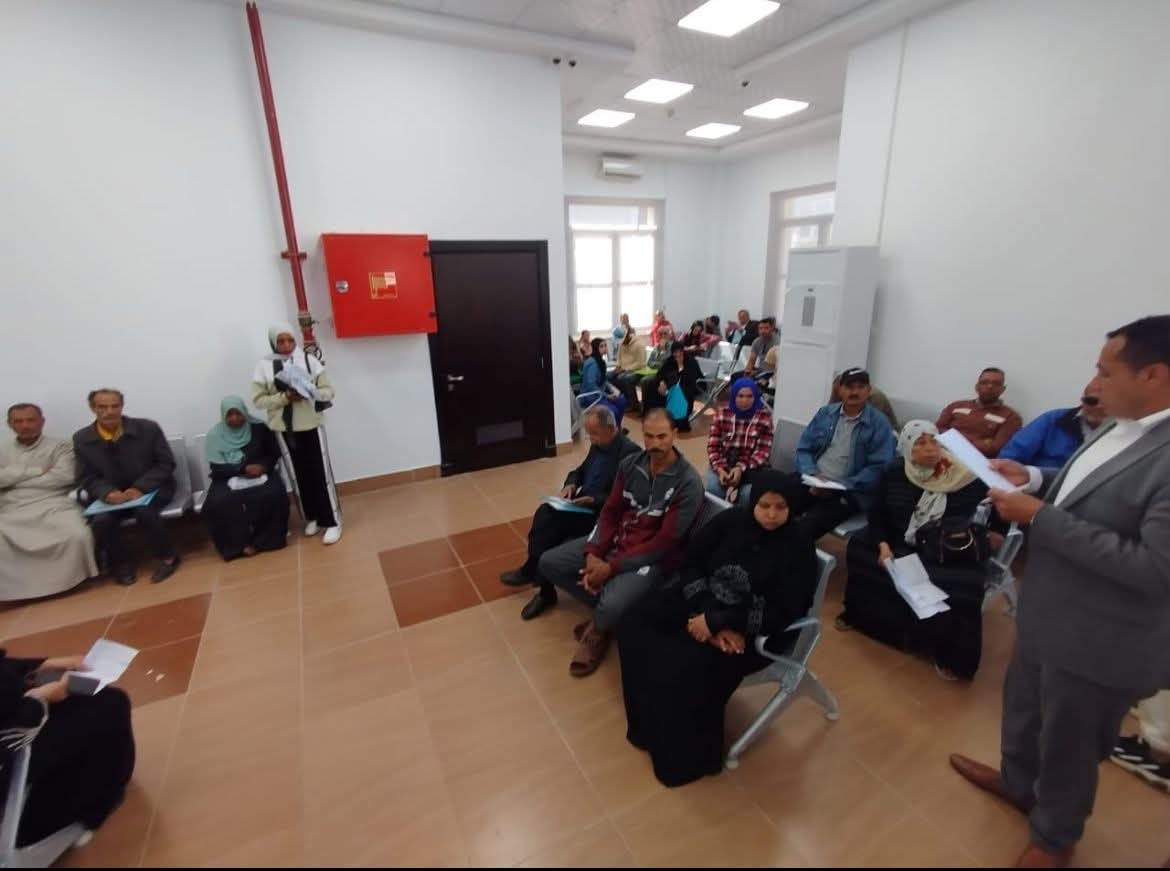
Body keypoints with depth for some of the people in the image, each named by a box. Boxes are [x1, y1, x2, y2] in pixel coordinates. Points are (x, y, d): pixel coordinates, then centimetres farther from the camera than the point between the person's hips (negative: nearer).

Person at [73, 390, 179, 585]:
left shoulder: (148, 428, -9)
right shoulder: (81, 439, -1)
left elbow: (166, 464, -7)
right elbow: (87, 478, 2)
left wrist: (140, 488, -22)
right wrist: (107, 492, -22)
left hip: (150, 488, -3)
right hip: (111, 494, 3)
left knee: (144, 511, -34)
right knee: (101, 520, -27)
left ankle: (167, 557, -10)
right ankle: (121, 563, 2)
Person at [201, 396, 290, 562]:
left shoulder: (259, 428, 1)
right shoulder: (214, 435, 0)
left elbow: (275, 453, 7)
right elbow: (217, 468, -6)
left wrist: (264, 466, -15)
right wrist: (244, 469, -22)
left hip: (260, 473, 0)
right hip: (228, 478, 0)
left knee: (274, 494, -32)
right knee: (216, 504, -30)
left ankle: (261, 540, -15)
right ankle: (239, 543, -13)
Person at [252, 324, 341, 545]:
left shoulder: (308, 359, -1)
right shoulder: (264, 366, -1)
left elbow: (328, 390, -2)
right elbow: (259, 400, -4)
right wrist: (284, 397, -19)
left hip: (311, 425, -1)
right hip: (283, 429, 1)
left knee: (321, 473, 0)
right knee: (299, 475, 11)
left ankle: (331, 521, 7)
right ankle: (312, 517, 26)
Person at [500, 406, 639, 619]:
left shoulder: (630, 452, -16)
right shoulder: (598, 444, 8)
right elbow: (580, 471, 19)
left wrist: (594, 500, -26)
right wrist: (571, 484, -2)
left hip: (602, 514, -8)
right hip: (583, 505, 8)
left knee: (552, 522, -23)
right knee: (545, 512, -17)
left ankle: (532, 571, 2)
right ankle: (545, 589, -11)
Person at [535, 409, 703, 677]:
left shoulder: (688, 483, -19)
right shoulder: (629, 464, -1)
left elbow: (665, 541, -20)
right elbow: (610, 512, 4)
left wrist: (611, 567, -21)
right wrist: (593, 554, -13)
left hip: (653, 558, -6)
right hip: (615, 542, 6)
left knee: (612, 606, -32)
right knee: (548, 563, -1)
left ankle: (599, 629, 6)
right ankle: (603, 609, 8)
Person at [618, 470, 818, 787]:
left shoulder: (799, 550, -11)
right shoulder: (730, 520, -3)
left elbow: (781, 613, -18)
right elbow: (691, 563, -3)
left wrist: (716, 621, -23)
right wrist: (708, 616, -17)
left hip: (755, 630, -5)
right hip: (703, 602, 5)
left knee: (691, 666, -28)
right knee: (635, 627, -12)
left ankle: (689, 754, 0)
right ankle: (649, 725, 4)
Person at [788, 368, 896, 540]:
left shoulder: (879, 424, -1)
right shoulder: (825, 413, 11)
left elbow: (879, 468, -8)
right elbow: (804, 448, 9)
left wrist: (838, 486, -16)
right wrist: (813, 475, -10)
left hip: (848, 492, -3)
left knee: (807, 525, -30)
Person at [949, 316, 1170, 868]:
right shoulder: (1117, 429, 0)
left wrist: (1040, 517, -29)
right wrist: (1033, 479, -2)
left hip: (1097, 642, -8)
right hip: (1047, 615, 8)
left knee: (1067, 744, 18)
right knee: (1023, 707, 29)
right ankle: (1016, 780, 56)